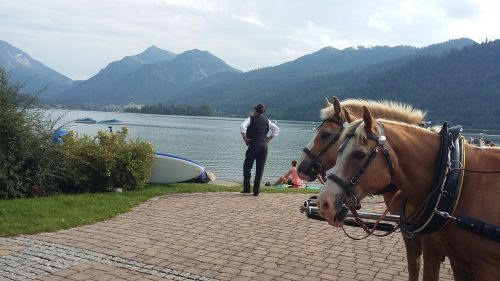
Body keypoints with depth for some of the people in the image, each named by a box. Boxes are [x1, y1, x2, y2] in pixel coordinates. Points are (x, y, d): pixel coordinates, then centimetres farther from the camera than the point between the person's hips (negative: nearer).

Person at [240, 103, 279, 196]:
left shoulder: (251, 119, 1)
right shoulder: (267, 121, 13)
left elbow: (242, 126, -14)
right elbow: (276, 129, 14)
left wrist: (245, 138, -8)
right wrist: (269, 139, 11)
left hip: (253, 145, -4)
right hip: (264, 145, 4)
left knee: (247, 166, 8)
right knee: (260, 169, 6)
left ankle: (246, 188, 0)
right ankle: (256, 191, 6)